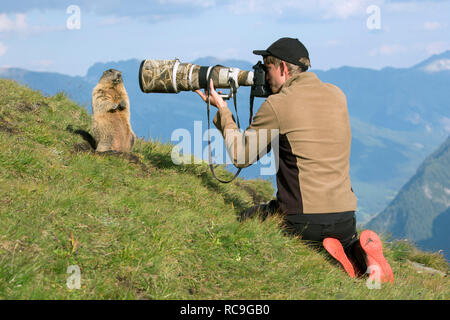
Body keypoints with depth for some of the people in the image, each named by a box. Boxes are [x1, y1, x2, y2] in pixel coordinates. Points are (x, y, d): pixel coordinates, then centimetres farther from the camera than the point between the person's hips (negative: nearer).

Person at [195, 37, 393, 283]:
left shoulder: (276, 105, -9)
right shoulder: (337, 95, 7)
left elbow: (240, 157, 1)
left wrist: (222, 111, 12)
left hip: (300, 219, -5)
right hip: (345, 220, 5)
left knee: (245, 220, 25)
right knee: (344, 238, 39)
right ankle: (360, 252, -1)